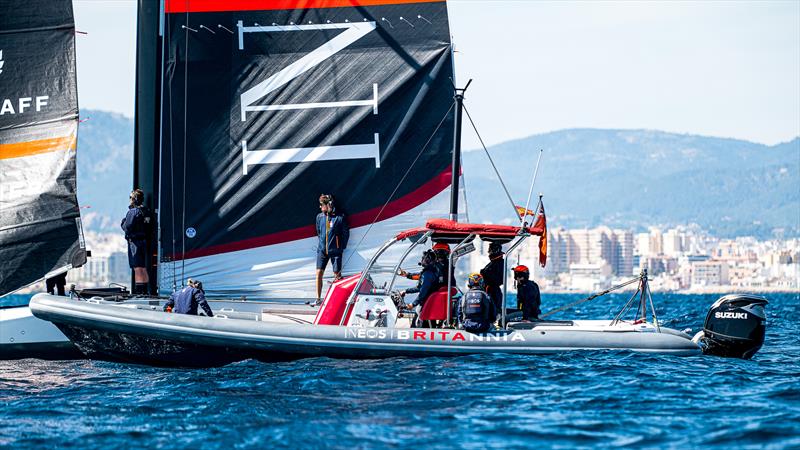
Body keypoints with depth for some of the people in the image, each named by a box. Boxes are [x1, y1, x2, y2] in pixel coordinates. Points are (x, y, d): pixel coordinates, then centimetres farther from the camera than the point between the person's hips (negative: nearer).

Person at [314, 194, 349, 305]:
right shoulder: (319, 217, 4)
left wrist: (342, 247, 2)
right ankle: (318, 299, 2)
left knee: (337, 274, 3)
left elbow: (346, 233, 0)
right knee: (319, 273, -3)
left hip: (335, 250, -4)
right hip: (322, 250, 4)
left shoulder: (339, 218, -9)